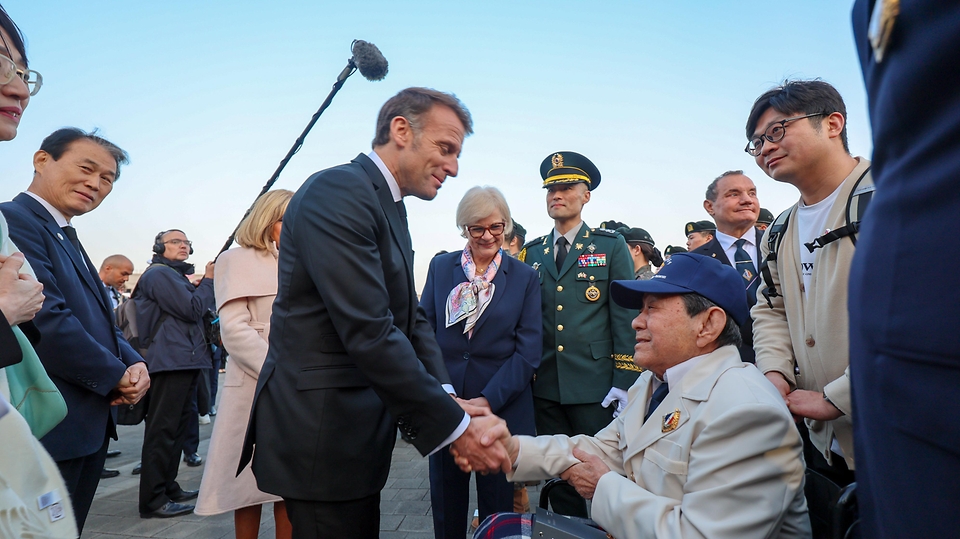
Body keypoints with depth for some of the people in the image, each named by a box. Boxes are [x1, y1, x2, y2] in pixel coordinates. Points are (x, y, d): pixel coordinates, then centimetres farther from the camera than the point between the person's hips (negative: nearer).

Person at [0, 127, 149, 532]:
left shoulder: (68, 240, 18)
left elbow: (103, 322, 16)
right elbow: (46, 320, -24)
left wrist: (135, 363, -4)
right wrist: (116, 376, -12)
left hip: (85, 428, 10)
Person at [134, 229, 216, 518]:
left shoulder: (177, 277, 24)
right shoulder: (159, 273, -8)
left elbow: (194, 312, 23)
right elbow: (192, 310, -16)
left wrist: (206, 282, 12)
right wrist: (208, 280, -4)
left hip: (185, 361, 11)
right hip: (171, 362, -11)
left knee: (178, 427, 15)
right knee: (162, 430, -7)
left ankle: (169, 487, 25)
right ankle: (153, 500, -1)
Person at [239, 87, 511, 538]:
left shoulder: (391, 209, 11)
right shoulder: (338, 192, -19)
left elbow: (410, 319, 9)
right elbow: (369, 333, -26)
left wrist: (448, 398, -5)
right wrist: (455, 427, -21)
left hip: (357, 428, 9)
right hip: (320, 432, -9)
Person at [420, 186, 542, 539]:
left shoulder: (525, 278, 1)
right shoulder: (440, 267, 5)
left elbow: (528, 351, -4)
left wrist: (489, 400, -14)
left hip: (503, 407, -1)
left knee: (498, 506, 11)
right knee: (446, 502, 14)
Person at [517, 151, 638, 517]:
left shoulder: (611, 246, 2)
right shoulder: (532, 253, 11)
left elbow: (625, 316, -4)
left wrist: (624, 381, -10)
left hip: (595, 388, -3)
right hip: (545, 388, 4)